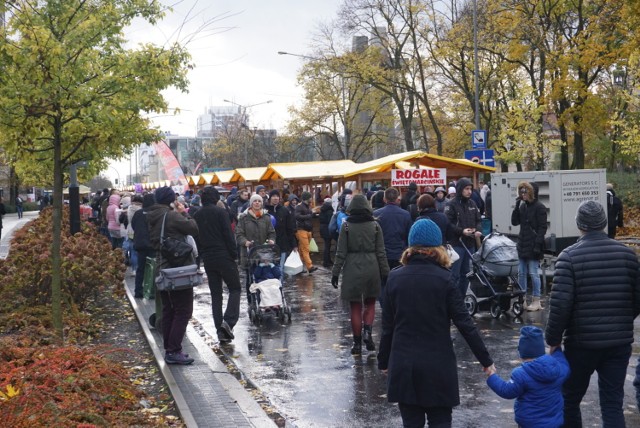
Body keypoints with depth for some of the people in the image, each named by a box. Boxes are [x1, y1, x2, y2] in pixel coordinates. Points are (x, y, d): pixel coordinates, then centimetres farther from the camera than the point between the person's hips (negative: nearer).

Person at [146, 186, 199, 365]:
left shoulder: (152, 218, 8)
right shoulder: (172, 216, -17)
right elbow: (194, 229, -13)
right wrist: (184, 213, 1)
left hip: (162, 269, 9)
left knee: (168, 310, 15)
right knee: (183, 311, -2)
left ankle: (169, 349, 19)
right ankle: (174, 351, -4)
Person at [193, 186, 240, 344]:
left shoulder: (196, 215, 8)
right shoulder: (220, 212, -9)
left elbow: (195, 238, 12)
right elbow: (228, 235, -13)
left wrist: (201, 256, 17)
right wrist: (234, 254, -5)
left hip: (207, 259, 5)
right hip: (224, 257, -5)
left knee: (215, 294, 10)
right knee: (235, 289, 5)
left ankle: (221, 331, 7)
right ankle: (229, 321, -15)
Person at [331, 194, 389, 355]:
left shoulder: (346, 226, -5)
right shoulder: (375, 226, -1)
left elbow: (341, 253, -5)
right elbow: (381, 252, 1)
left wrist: (335, 273, 1)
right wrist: (385, 273, 7)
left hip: (352, 269, -1)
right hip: (371, 268, 1)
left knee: (355, 307, 8)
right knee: (370, 303, 18)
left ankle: (357, 343, 12)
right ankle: (367, 330, -5)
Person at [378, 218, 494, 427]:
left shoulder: (395, 277, -1)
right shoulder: (445, 278, -8)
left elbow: (388, 327, 2)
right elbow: (465, 323, -9)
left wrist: (383, 362, 14)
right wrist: (486, 361, -1)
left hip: (403, 365, 2)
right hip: (438, 364, -2)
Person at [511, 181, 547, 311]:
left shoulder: (539, 207, -9)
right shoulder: (523, 206, 13)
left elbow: (542, 227, -13)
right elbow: (515, 222, 9)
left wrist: (538, 244, -20)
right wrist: (517, 207, -2)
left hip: (533, 246, -8)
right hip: (522, 245, 8)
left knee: (533, 273, -4)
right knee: (521, 273, 11)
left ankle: (536, 301, 3)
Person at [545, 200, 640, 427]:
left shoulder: (570, 256, -10)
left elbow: (560, 303, -16)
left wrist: (553, 339, -4)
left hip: (581, 342, -3)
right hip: (619, 342, 3)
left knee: (569, 399, 16)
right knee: (613, 405, 8)